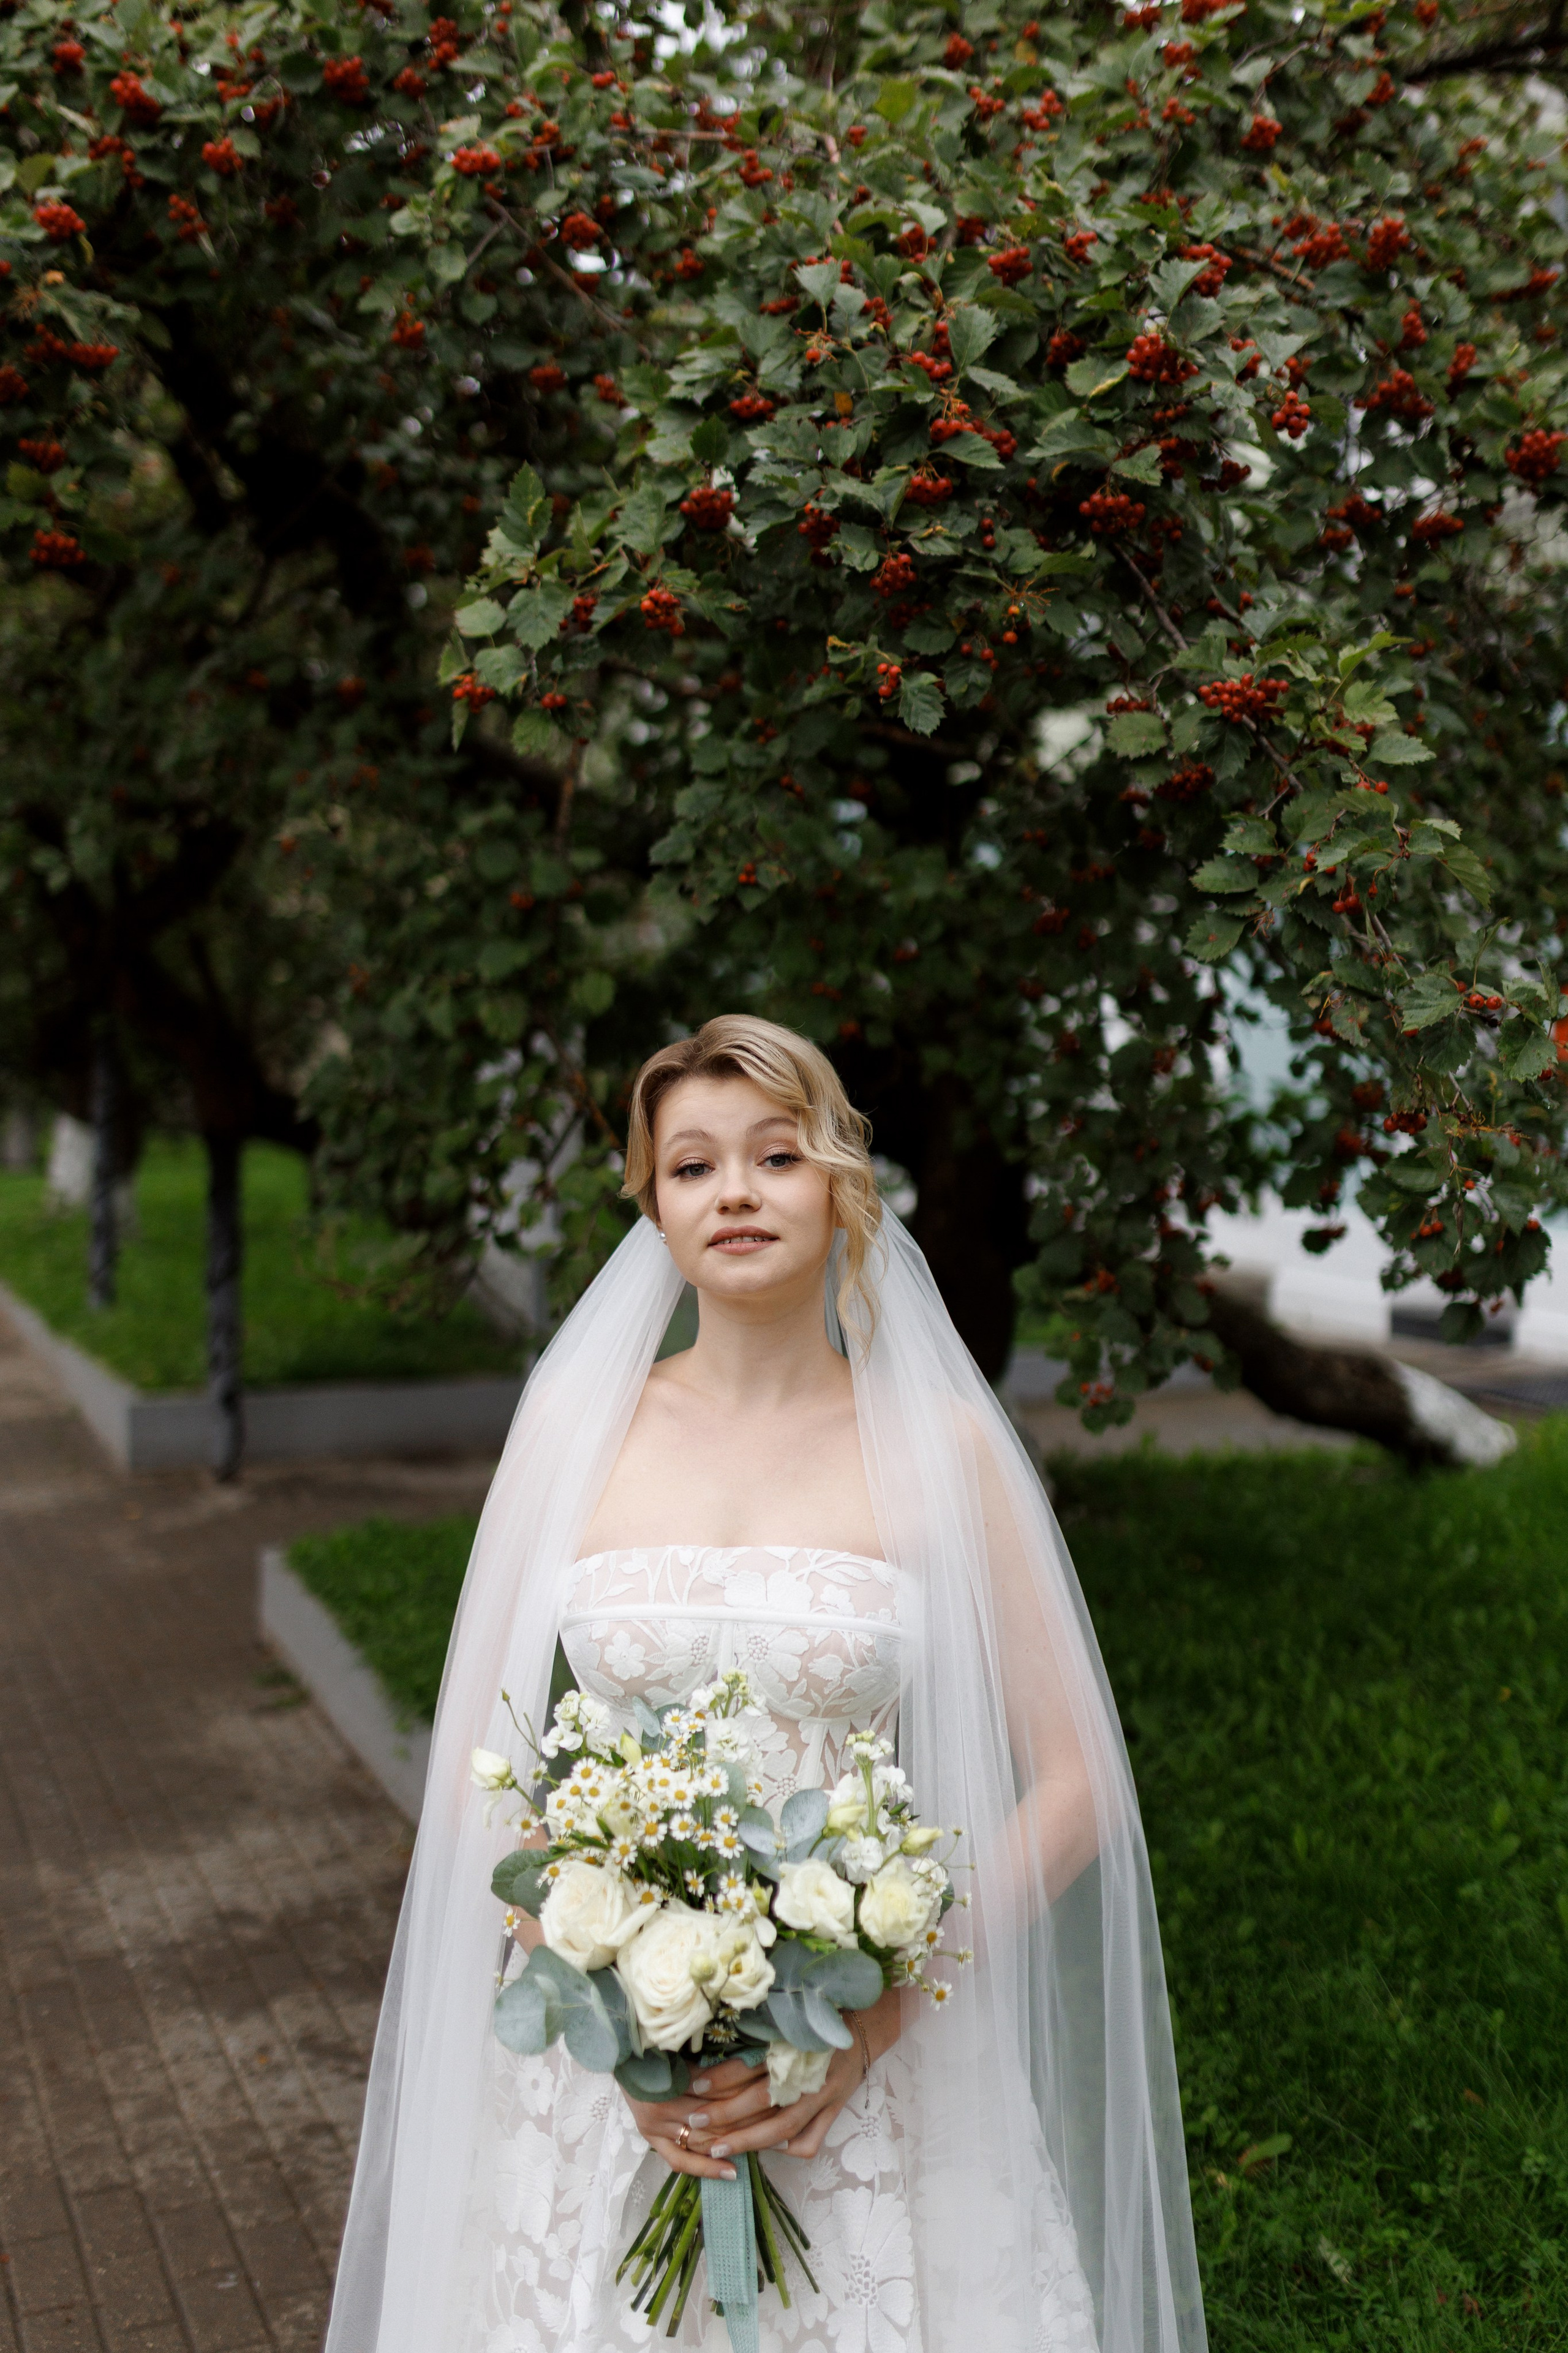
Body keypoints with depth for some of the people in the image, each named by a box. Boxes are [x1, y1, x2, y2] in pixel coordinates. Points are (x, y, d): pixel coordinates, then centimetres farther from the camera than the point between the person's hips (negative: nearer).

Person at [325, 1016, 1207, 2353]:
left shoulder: (937, 1443, -5)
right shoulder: (574, 1424, -1)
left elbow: (1076, 1785, -4)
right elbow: (473, 1762, 1)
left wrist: (876, 2016, -12)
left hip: (868, 2084, -1)